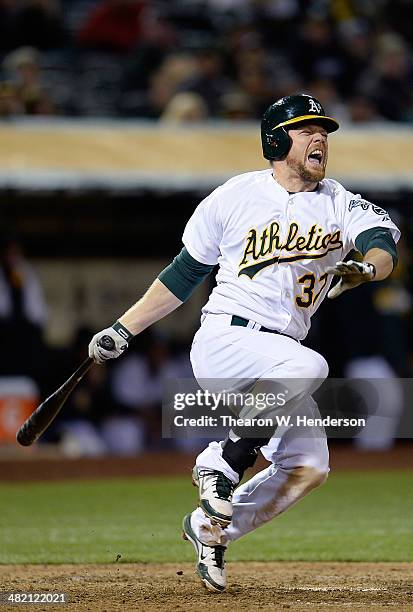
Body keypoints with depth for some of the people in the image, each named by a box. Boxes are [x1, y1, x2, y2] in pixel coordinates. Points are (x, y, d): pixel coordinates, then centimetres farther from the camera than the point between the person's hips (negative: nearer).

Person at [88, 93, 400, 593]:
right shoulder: (235, 196, 2)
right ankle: (222, 462, -16)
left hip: (279, 354, 5)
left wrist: (364, 268, -36)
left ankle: (210, 529, 16)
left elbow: (384, 247, -12)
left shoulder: (341, 205, 7)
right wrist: (122, 330, 9)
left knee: (308, 468, -7)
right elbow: (184, 273, 10)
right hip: (223, 340, -5)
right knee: (308, 366, -32)